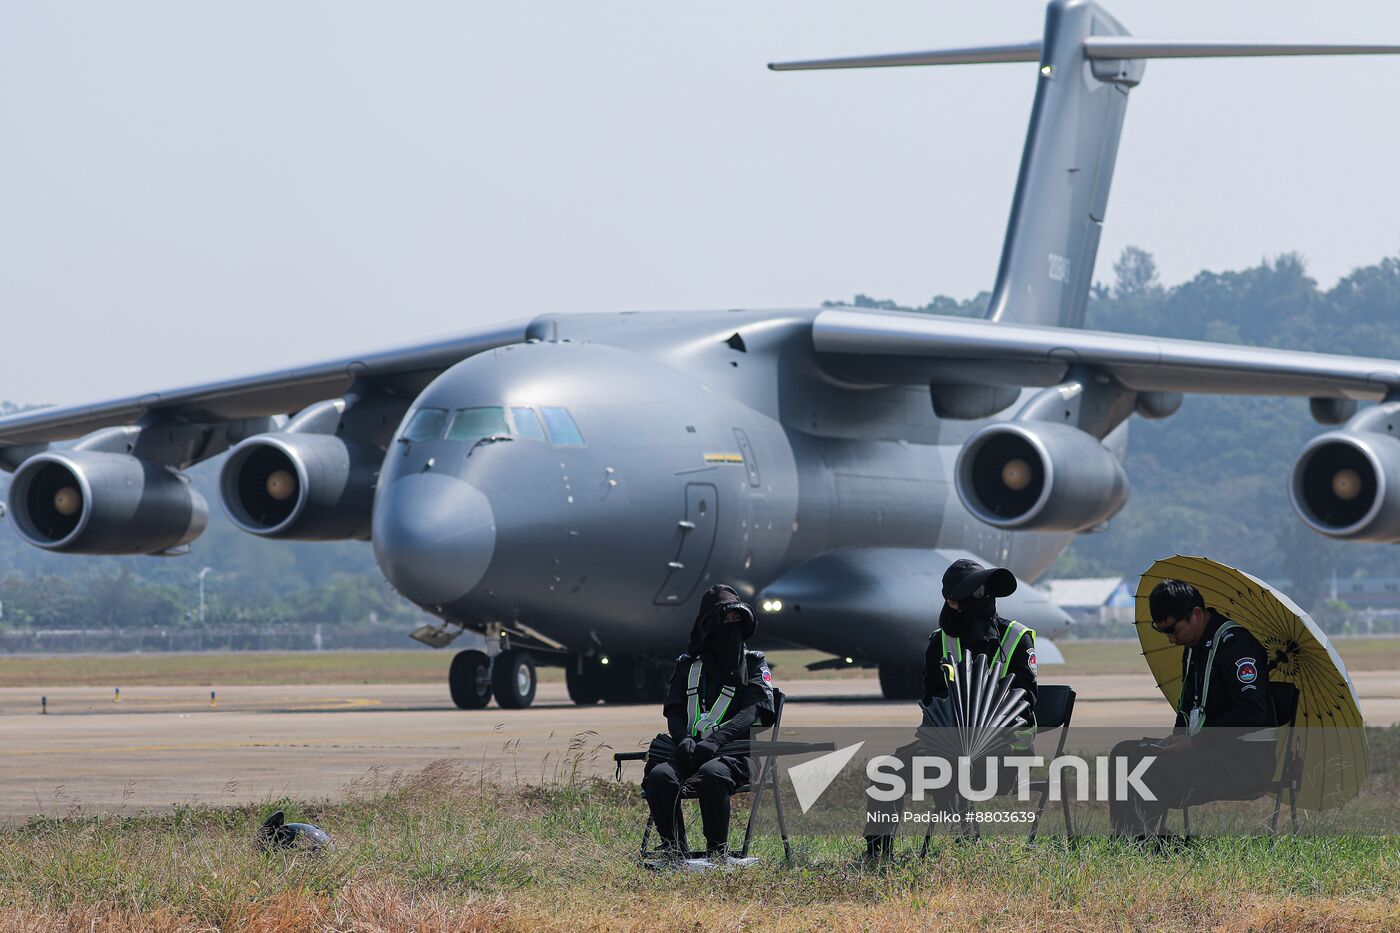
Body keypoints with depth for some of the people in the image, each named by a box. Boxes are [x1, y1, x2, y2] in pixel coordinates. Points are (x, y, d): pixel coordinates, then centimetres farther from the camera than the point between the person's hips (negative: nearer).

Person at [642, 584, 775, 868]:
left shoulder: (753, 665, 12)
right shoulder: (687, 665, 20)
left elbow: (753, 711, -3)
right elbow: (674, 710, 12)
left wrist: (716, 740, -20)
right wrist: (683, 738, -12)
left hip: (735, 752, -3)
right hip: (691, 752, 3)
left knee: (711, 774, -39)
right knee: (659, 776, -30)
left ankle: (718, 853, -29)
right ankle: (673, 853, -24)